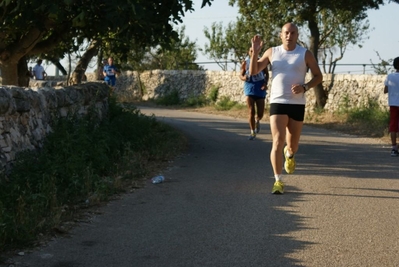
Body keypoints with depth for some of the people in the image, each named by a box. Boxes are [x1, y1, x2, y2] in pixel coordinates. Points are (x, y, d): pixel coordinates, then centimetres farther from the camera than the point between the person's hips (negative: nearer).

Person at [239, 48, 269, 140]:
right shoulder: (245, 63, 0)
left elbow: (266, 73, 11)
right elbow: (241, 75, 8)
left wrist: (265, 83, -6)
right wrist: (243, 78, -16)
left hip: (260, 88, 0)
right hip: (249, 87, 0)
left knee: (260, 113, 0)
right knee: (251, 112, -9)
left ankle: (257, 121, 37)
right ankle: (253, 133, 3)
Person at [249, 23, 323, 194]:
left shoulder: (305, 54, 1)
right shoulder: (272, 52, 5)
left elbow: (318, 76, 5)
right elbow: (253, 71, 5)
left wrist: (305, 87, -13)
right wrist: (255, 52, -9)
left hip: (297, 104, 1)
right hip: (277, 103, -1)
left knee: (292, 144, 11)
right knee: (278, 141, -15)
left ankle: (289, 154, 50)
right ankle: (278, 181, -10)